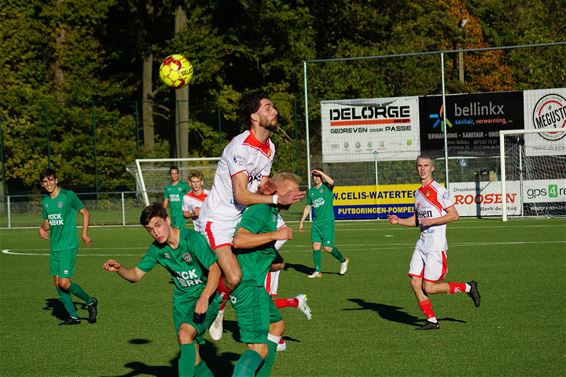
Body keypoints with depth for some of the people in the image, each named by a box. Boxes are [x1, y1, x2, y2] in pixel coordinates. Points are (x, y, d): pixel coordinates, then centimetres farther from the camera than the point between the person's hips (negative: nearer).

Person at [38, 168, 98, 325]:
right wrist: (42, 228, 0)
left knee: (64, 283, -13)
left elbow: (85, 213, -2)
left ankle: (90, 301, 10)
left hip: (68, 246, -7)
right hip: (54, 247, 7)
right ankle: (73, 316, 13)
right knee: (57, 283, 4)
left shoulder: (68, 195, -9)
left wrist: (84, 233, -8)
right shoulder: (45, 201, 10)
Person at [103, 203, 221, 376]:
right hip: (182, 300, 6)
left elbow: (215, 270, -21)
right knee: (192, 357, 1)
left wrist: (204, 297, -35)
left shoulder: (192, 239, -19)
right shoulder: (156, 249, -1)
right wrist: (119, 268, -16)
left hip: (207, 297, -6)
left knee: (185, 332, -30)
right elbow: (136, 274, 6)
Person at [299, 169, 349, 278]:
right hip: (316, 222, 5)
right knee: (315, 246, -3)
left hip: (327, 221, -5)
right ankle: (317, 271, 3)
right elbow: (308, 207, 22)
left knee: (327, 247, -8)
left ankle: (343, 260, 17)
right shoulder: (310, 191, 12)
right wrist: (302, 221, 20)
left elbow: (332, 182, -28)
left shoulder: (327, 187, -3)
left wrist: (320, 172, -23)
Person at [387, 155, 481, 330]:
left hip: (436, 245, -8)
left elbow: (454, 215, -12)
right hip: (422, 243, 8)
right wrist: (399, 221, 6)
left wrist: (431, 221, -18)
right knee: (415, 282, -1)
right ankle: (432, 321, 8)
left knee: (429, 288, -8)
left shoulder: (438, 190, -10)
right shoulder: (418, 192, 14)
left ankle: (468, 287, 10)